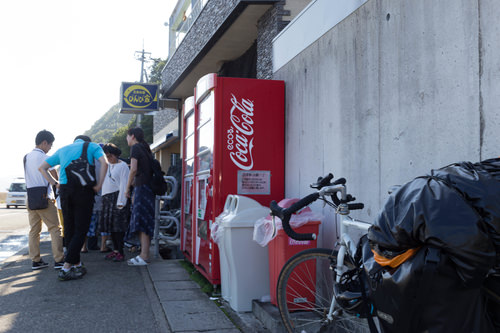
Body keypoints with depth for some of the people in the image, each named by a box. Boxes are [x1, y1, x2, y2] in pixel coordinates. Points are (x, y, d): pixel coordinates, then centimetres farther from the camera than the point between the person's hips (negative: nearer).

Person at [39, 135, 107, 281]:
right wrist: (99, 185, -6)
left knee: (69, 229, 13)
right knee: (81, 229, -1)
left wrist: (55, 183, 16)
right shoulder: (92, 146, 11)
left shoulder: (63, 150, 24)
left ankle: (76, 265, 18)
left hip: (64, 189, 4)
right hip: (83, 188, -4)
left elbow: (42, 167, 23)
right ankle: (66, 268, -8)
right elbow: (104, 163, -9)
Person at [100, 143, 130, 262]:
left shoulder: (123, 166, -4)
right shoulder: (107, 165, 18)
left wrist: (121, 203, -16)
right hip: (107, 198, 7)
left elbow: (124, 185, -10)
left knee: (118, 226, -9)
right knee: (110, 225, 6)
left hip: (117, 197, -7)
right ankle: (115, 250, 14)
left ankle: (120, 252, -6)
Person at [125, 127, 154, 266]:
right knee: (143, 223, 10)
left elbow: (133, 169, -14)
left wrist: (127, 188, -6)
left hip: (142, 187, -9)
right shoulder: (145, 149, 21)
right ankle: (144, 254, 12)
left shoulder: (135, 147, -4)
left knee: (141, 223, -11)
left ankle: (143, 256, -13)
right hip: (148, 186, 9)